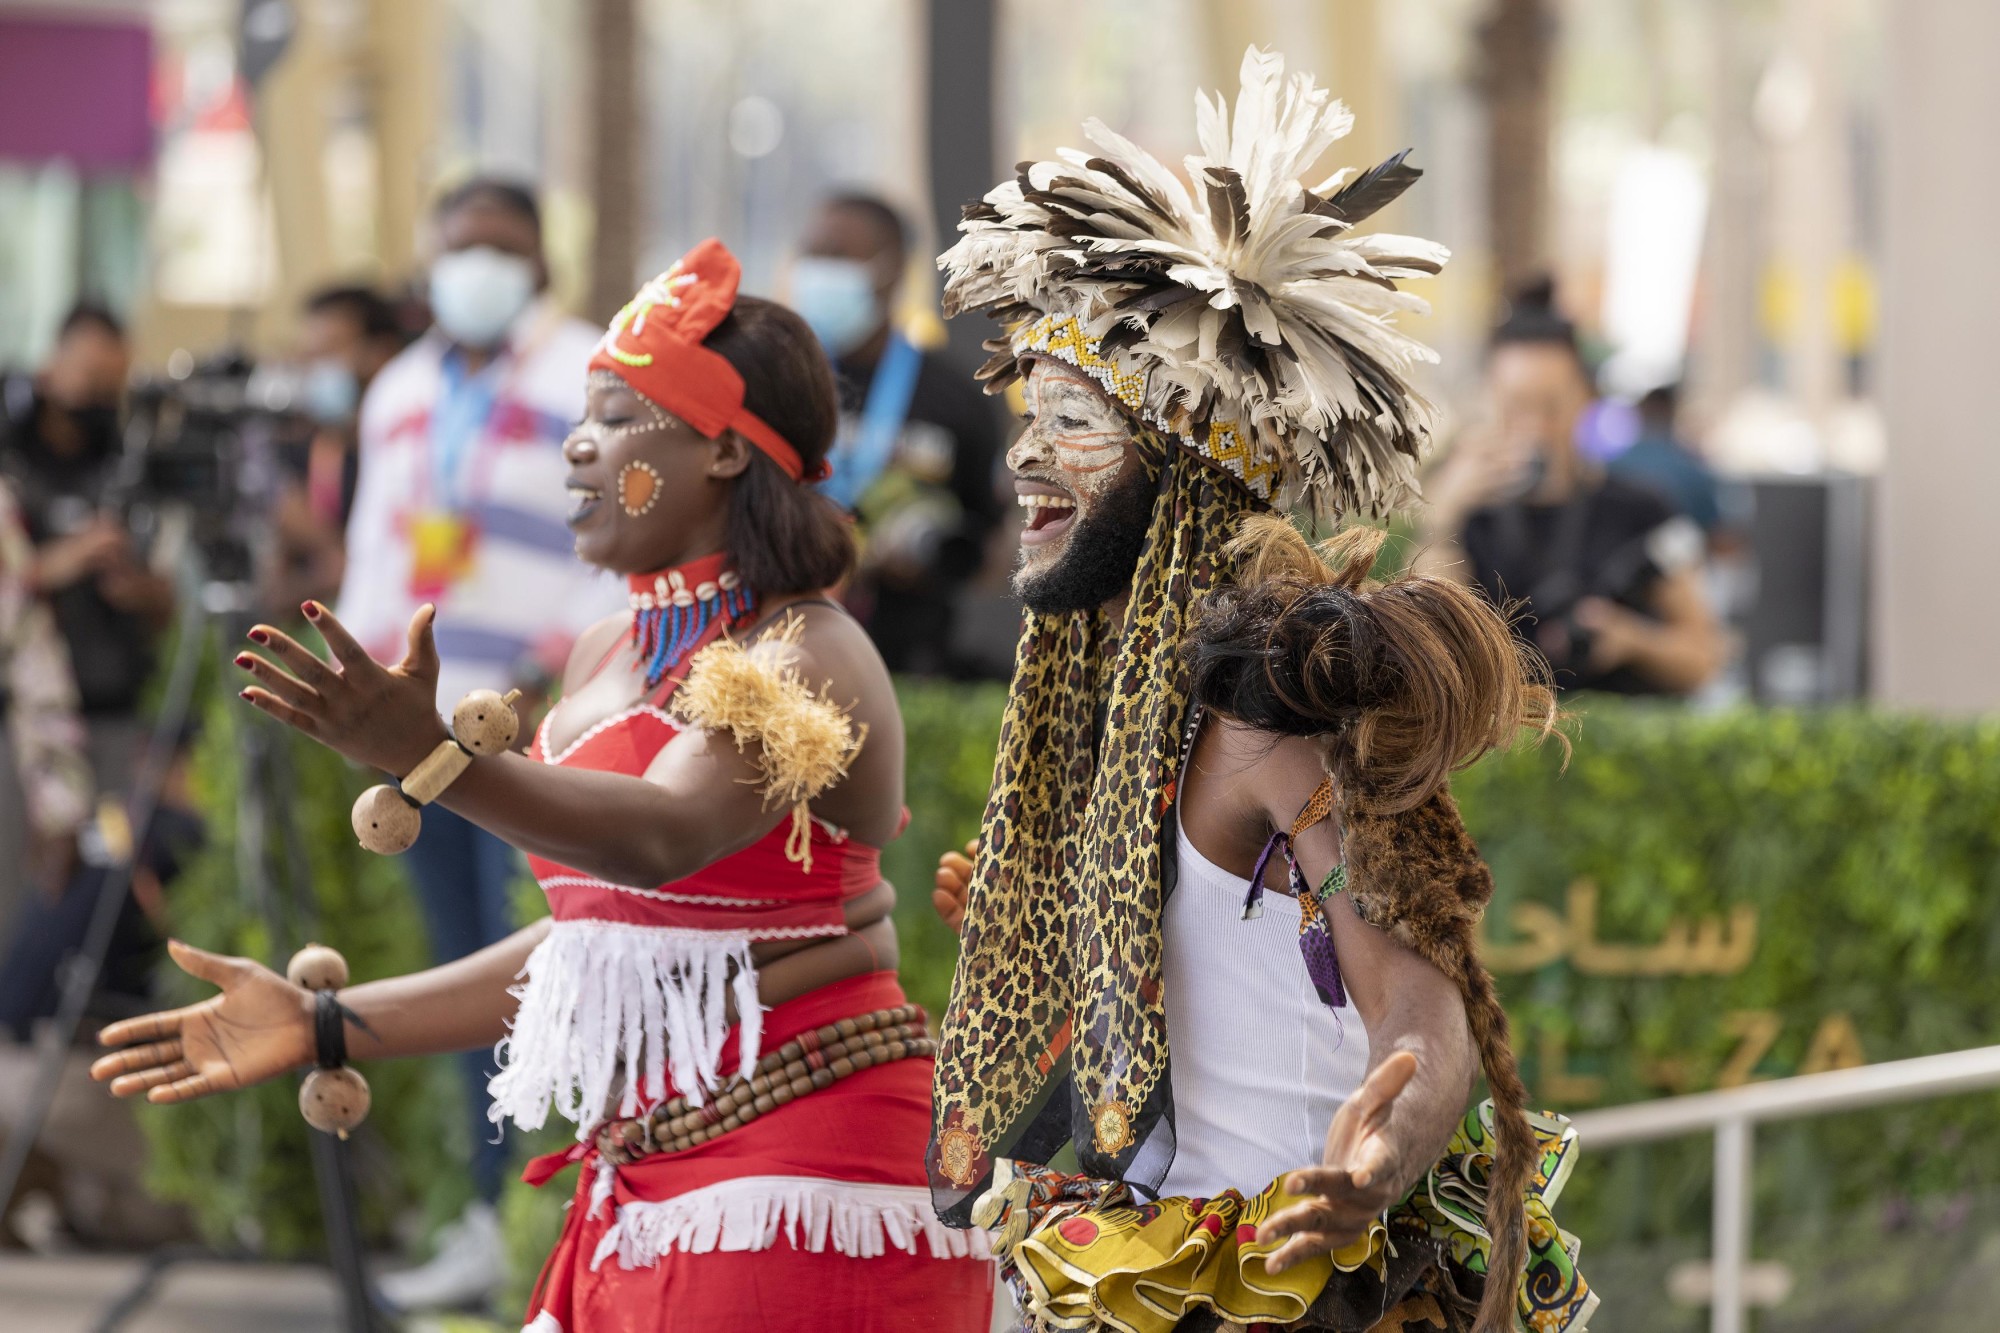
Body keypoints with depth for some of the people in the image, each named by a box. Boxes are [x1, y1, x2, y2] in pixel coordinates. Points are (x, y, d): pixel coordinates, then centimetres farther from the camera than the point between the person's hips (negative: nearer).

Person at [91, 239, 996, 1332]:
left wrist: (428, 756, -45)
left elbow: (659, 839, -31)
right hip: (643, 1181, 8)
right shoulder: (606, 657, 15)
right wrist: (325, 1025, 18)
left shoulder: (798, 659, -12)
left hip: (797, 1181, -8)